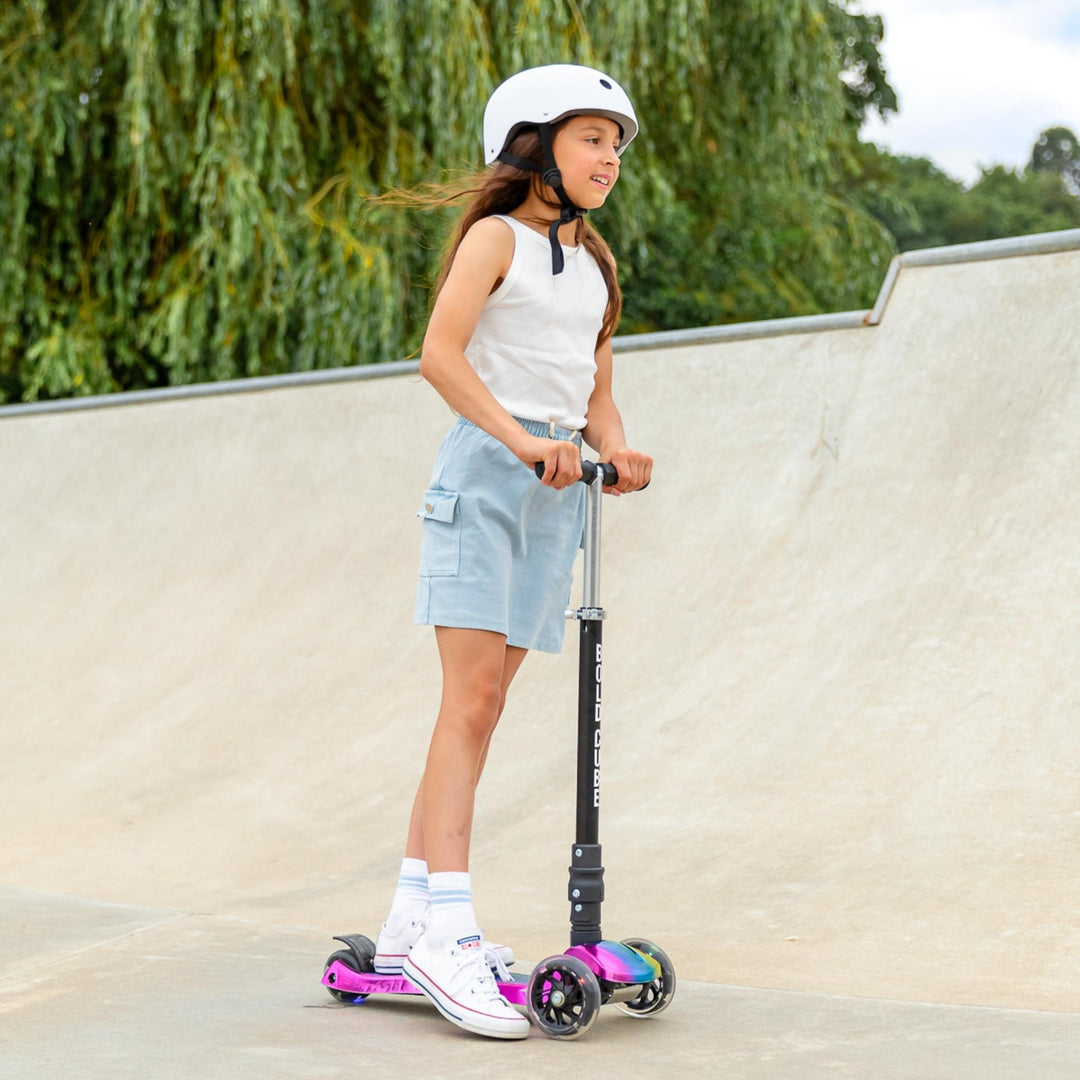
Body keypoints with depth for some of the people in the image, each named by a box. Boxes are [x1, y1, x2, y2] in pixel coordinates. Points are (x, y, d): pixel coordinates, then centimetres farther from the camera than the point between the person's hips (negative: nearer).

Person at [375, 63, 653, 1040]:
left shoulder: (593, 260, 19)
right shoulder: (498, 236, -2)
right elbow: (440, 353, -14)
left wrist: (617, 452, -2)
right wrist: (520, 438, -23)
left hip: (556, 492, 7)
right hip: (486, 473, -7)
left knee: (483, 702, 5)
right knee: (472, 695, -15)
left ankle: (411, 915, 10)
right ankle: (447, 931, -19)